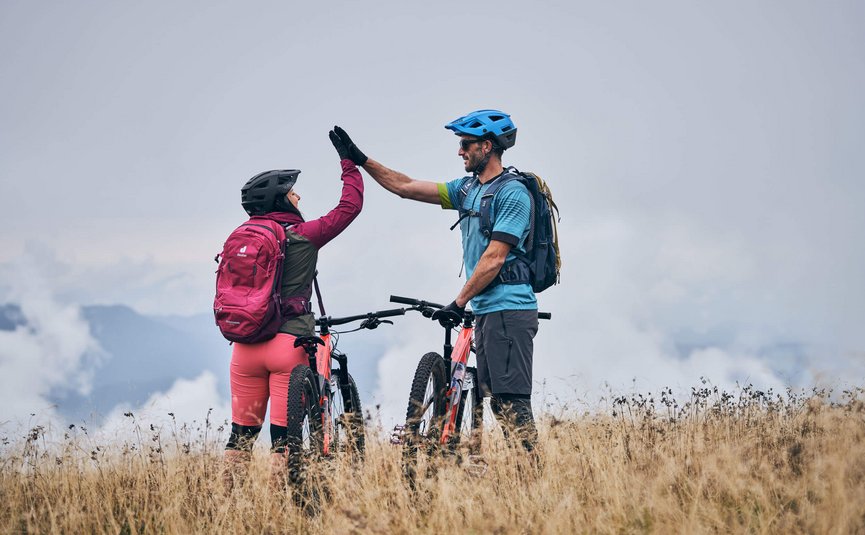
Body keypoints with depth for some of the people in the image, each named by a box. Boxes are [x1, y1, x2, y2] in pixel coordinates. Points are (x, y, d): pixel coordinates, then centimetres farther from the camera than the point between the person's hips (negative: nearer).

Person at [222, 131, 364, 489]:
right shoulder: (302, 236, -5)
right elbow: (350, 205, 2)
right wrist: (348, 161, 12)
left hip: (245, 343, 5)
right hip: (288, 343, -5)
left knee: (241, 433, 10)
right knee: (283, 435, -2)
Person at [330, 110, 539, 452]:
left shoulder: (512, 193, -11)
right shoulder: (468, 189, 16)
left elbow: (494, 258, -16)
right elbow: (407, 187, 18)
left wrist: (459, 302, -13)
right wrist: (360, 160, 13)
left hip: (509, 310, -9)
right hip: (486, 310, 9)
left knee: (512, 400, -14)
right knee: (497, 400, 7)